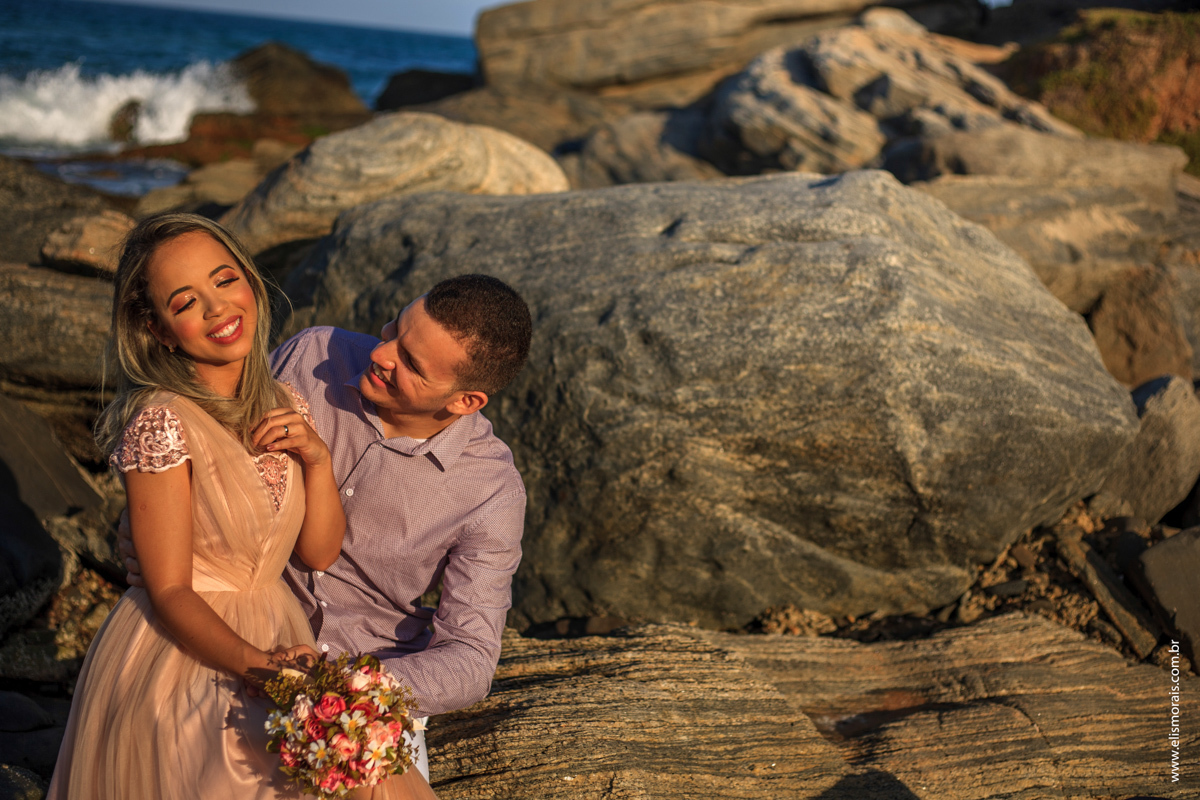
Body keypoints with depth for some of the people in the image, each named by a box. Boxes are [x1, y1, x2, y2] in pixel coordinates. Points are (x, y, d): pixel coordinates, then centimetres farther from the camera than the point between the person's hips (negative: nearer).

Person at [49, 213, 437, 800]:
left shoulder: (283, 405, 6)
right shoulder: (161, 422, -16)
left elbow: (319, 553, 10)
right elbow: (170, 594, -14)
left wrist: (317, 458, -6)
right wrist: (257, 667, -28)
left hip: (273, 644, 6)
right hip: (180, 659, -6)